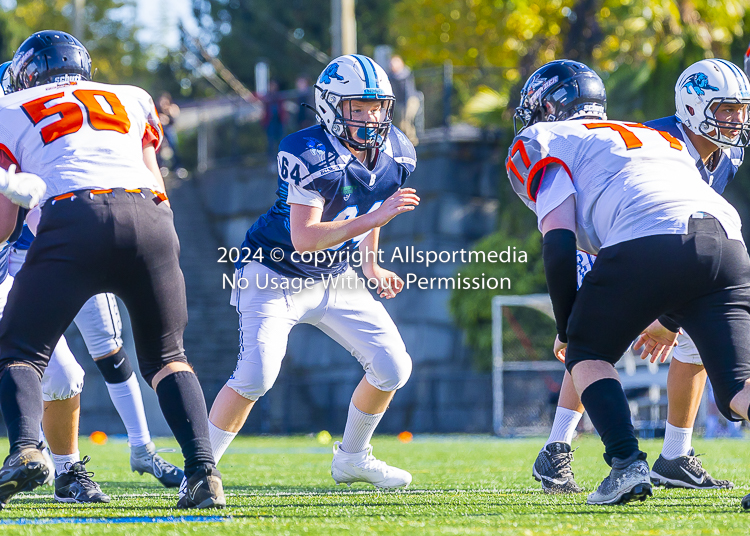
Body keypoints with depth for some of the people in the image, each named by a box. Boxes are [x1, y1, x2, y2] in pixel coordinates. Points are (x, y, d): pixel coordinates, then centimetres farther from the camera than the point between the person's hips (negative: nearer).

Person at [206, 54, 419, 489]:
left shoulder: (396, 154, -5)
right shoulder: (311, 156, -28)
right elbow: (303, 238, -34)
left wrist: (371, 265, 16)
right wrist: (375, 218, -39)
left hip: (335, 278, 7)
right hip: (277, 276, -7)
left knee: (393, 367, 1)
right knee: (257, 373, -24)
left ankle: (352, 458, 23)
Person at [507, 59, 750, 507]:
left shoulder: (546, 143, 20)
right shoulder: (657, 138, 39)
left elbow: (559, 242, 7)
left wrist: (566, 328, 20)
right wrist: (671, 320, 47)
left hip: (646, 245, -5)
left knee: (586, 353, 19)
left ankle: (627, 464, -1)